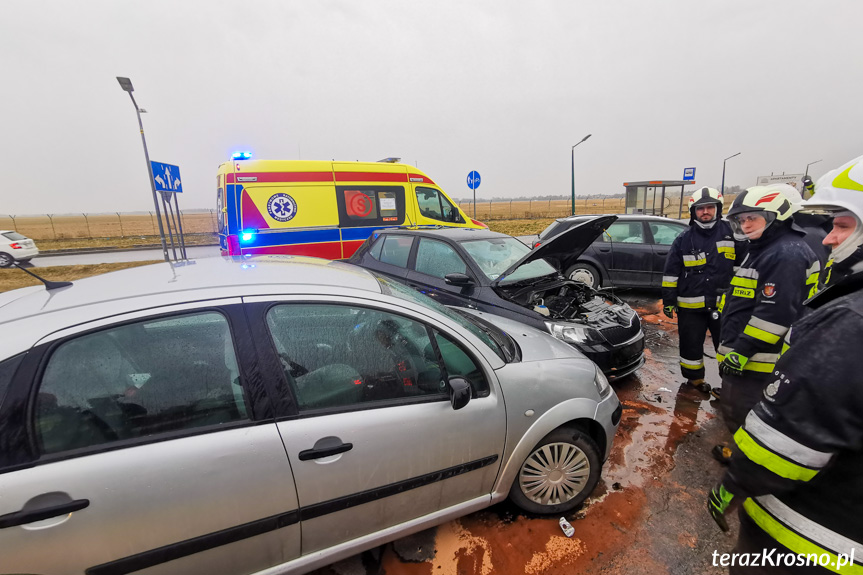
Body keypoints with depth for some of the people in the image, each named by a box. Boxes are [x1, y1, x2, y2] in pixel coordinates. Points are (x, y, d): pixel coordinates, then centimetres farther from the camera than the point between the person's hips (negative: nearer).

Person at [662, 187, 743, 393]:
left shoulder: (731, 232, 0)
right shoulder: (684, 240, 0)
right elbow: (671, 273, 2)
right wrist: (668, 300, 0)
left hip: (724, 303, 0)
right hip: (691, 305, 0)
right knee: (691, 344, 11)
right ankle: (694, 378, 29)